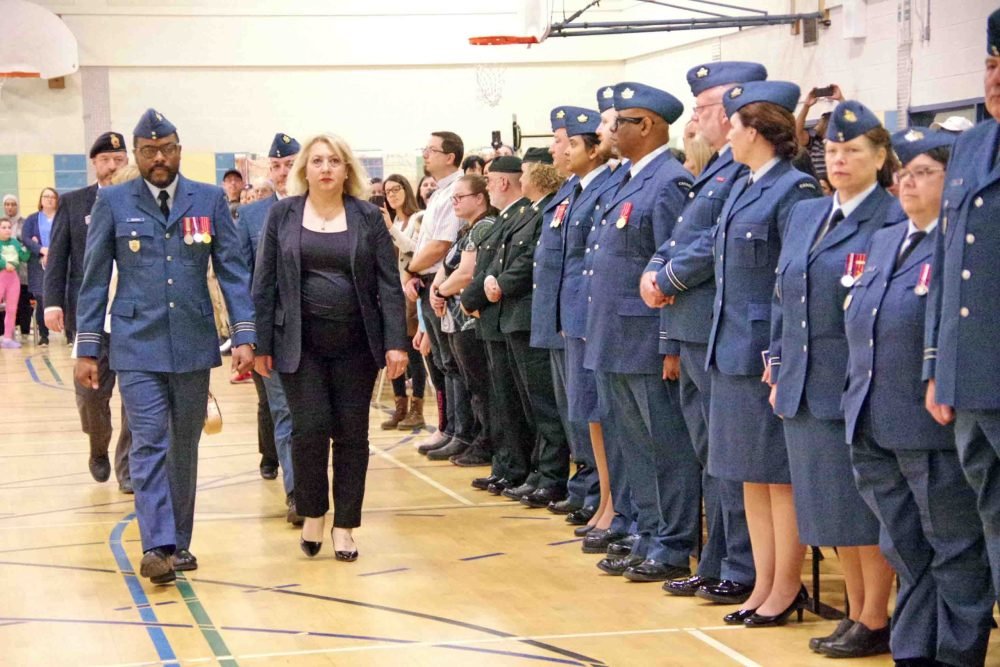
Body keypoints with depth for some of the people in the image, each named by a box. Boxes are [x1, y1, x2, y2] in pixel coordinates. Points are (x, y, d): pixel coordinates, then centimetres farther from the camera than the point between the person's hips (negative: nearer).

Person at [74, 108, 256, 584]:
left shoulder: (210, 200, 5)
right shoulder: (113, 203, 2)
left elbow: (232, 271, 3)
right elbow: (95, 279, 4)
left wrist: (244, 336, -6)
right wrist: (86, 349, 0)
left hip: (194, 344, 2)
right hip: (137, 345, -2)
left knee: (185, 447, 9)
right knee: (149, 443, -10)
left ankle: (179, 542, 18)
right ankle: (157, 546, -14)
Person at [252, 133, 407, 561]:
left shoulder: (367, 217, 2)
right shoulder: (282, 215, 2)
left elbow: (389, 284, 0)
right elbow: (265, 284, 3)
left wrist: (396, 342, -8)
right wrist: (262, 344, -1)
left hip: (356, 343, 1)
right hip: (301, 343, -1)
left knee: (351, 433, 3)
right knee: (310, 427, -8)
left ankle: (345, 526, 14)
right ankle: (312, 514, 15)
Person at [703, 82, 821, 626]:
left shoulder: (794, 190, -12)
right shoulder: (740, 189, 13)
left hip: (769, 350, -9)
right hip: (731, 349, 9)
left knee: (780, 475, 0)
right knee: (749, 475, 12)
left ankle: (786, 588, 10)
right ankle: (763, 585, 20)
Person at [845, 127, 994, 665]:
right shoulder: (884, 240, 15)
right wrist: (857, 401, 17)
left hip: (933, 425, -8)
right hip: (873, 427, 8)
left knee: (956, 554, 5)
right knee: (905, 550, 16)